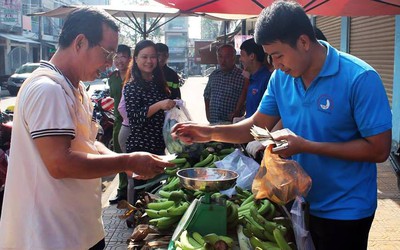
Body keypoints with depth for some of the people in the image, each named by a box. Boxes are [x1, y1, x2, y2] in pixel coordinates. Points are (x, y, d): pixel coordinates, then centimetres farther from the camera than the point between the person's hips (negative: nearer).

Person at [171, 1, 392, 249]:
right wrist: (211, 132, -12)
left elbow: (379, 149, -21)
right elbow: (258, 124, 4)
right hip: (299, 201, 5)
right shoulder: (282, 76, -4)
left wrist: (305, 146, -25)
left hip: (344, 210, -5)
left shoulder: (360, 79, -22)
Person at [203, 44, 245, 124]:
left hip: (231, 123, -5)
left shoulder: (242, 76, -8)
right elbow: (207, 96, 20)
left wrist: (237, 113, -15)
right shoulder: (213, 75, 10)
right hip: (213, 122, 5)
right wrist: (208, 113, 11)